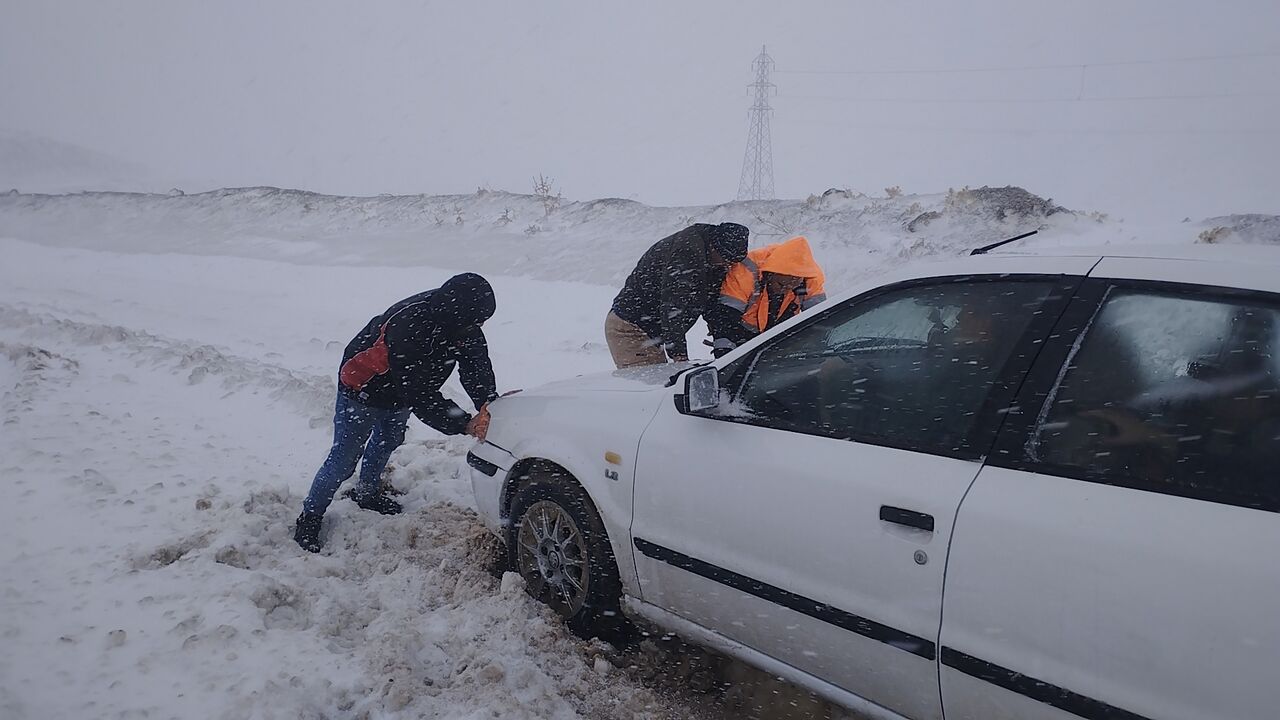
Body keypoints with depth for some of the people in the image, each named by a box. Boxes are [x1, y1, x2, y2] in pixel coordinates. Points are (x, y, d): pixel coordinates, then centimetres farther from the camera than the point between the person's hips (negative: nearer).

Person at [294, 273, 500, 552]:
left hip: (399, 395, 8)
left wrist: (488, 405, -30)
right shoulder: (409, 329, -46)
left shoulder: (462, 321, -25)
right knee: (344, 460, 2)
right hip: (363, 394, -8)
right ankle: (310, 516, 24)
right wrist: (465, 425, -41)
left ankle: (367, 492, 54)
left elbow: (477, 362, -17)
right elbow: (420, 396, -41)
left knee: (387, 443, 28)